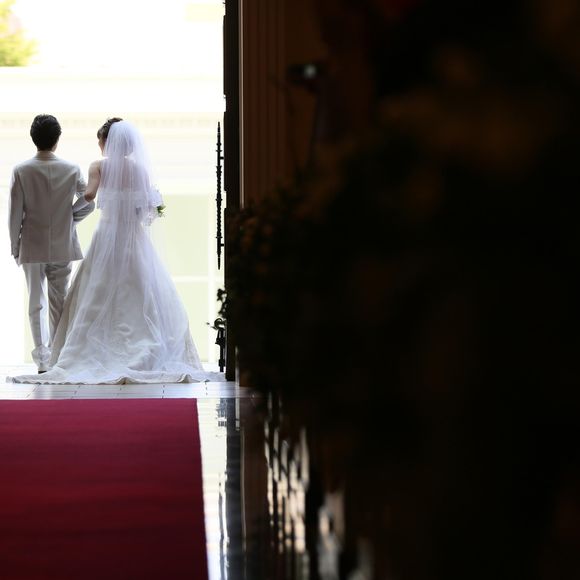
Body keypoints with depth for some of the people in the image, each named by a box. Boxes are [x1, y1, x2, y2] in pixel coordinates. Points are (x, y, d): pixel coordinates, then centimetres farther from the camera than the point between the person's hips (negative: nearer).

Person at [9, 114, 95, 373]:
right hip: (62, 247, 1)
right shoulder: (71, 170, -6)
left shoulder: (21, 171, -8)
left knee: (37, 303, 6)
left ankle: (42, 359, 0)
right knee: (59, 303, 9)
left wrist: (15, 246, 4)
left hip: (32, 247, -1)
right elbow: (89, 202, -2)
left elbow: (15, 213, -6)